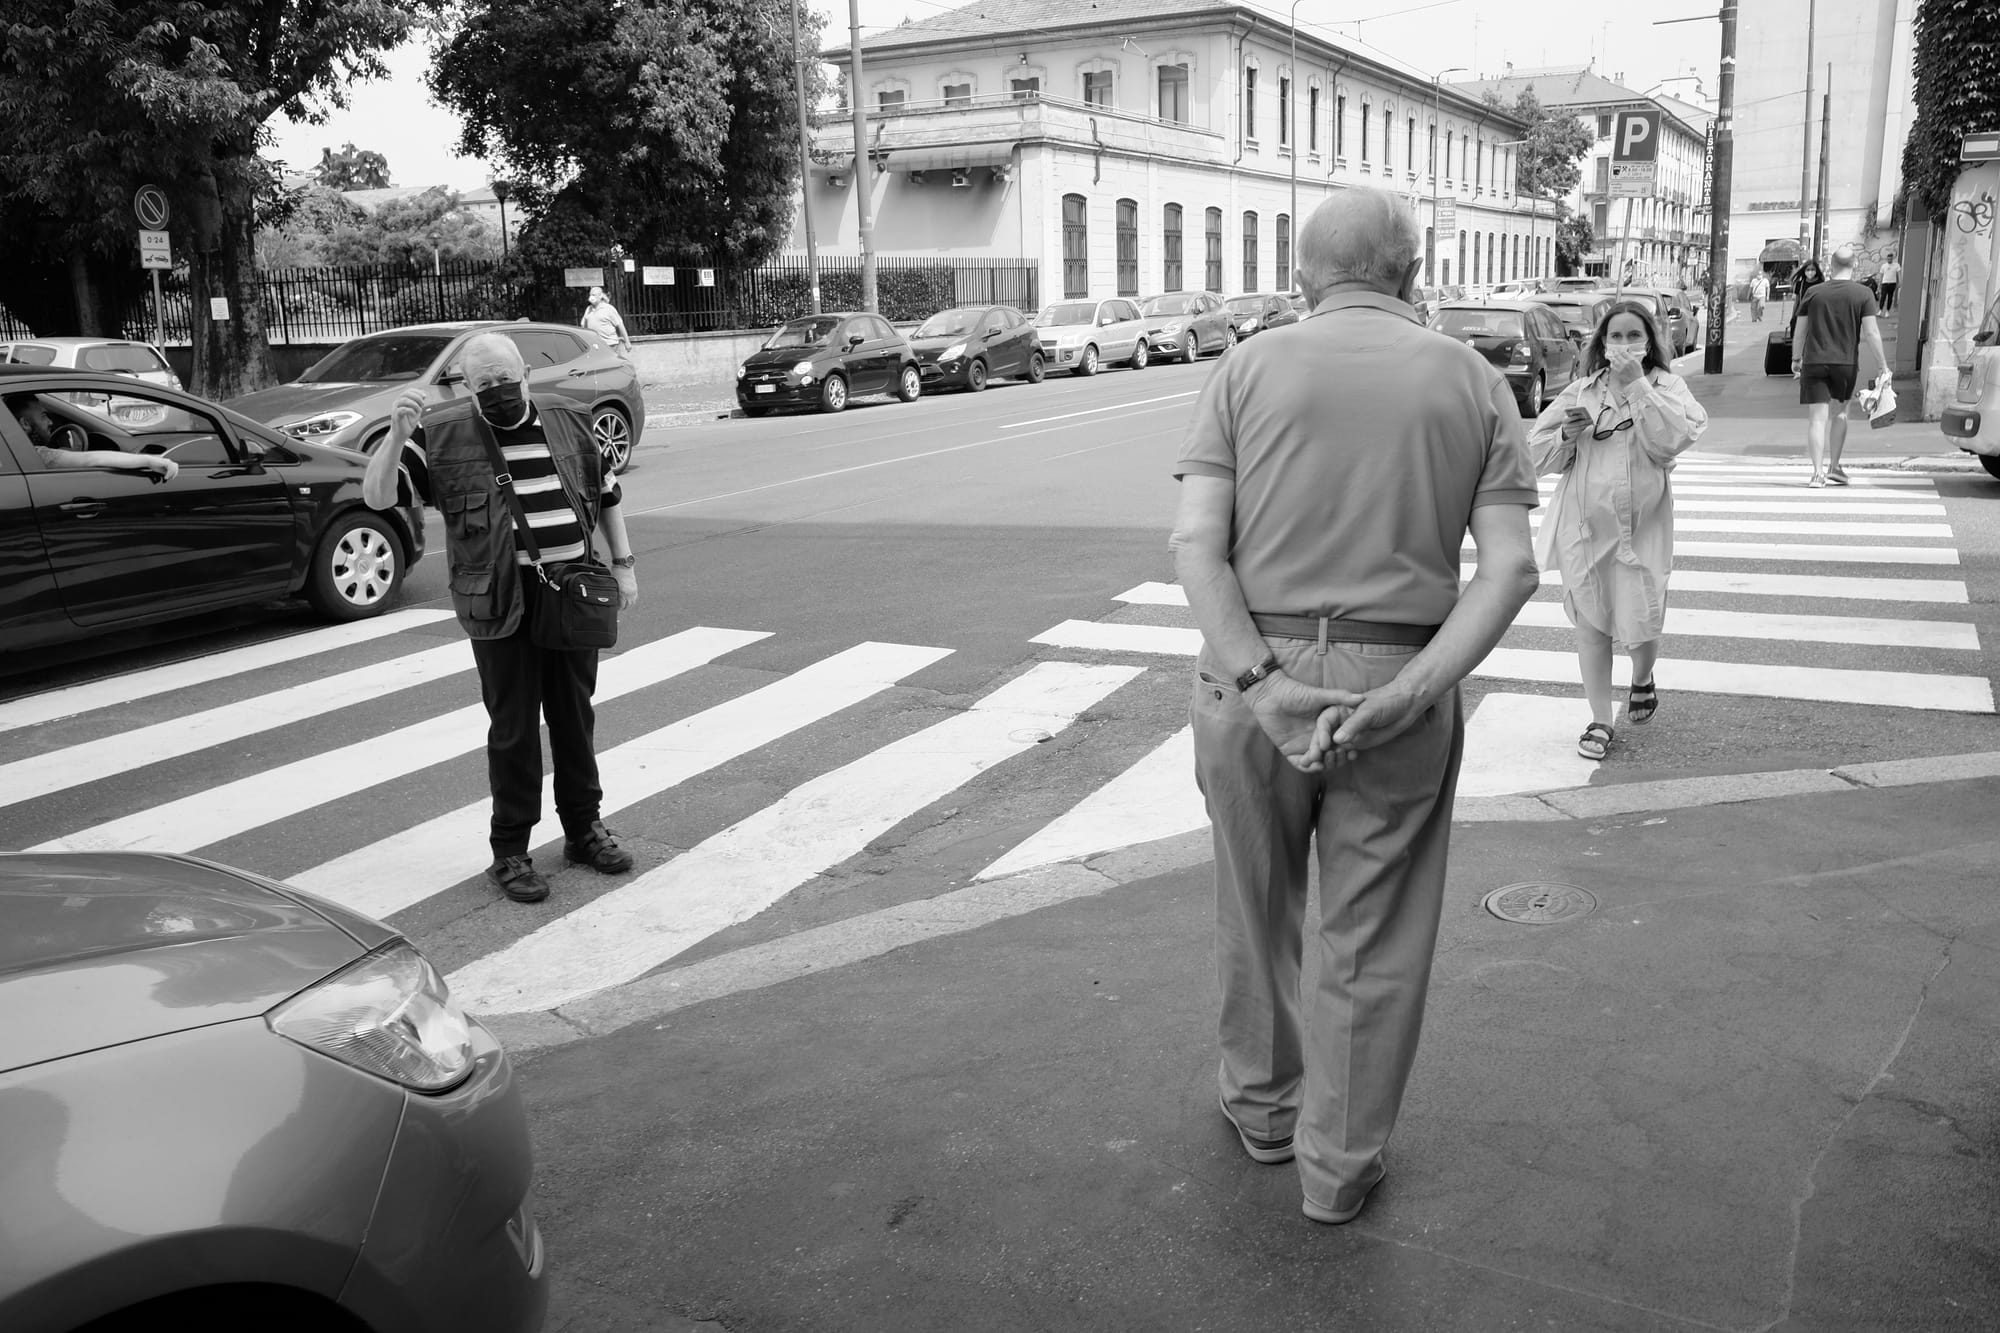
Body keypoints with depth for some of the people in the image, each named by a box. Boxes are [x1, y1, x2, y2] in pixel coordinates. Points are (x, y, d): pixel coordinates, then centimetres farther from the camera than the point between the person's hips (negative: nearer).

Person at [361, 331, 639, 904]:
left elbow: (607, 494, 17)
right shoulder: (443, 434, -3)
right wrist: (397, 435, -24)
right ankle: (510, 851, 14)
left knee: (576, 715, 14)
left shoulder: (566, 420, 7)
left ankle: (584, 828, 29)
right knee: (513, 727, 2)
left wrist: (623, 564, 11)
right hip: (501, 600, -3)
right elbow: (377, 496, -8)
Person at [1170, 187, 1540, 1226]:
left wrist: (1266, 690, -15)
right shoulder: (1475, 382, 4)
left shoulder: (1250, 368, 1)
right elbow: (1511, 567, -7)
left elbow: (1196, 543, -11)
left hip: (1253, 677, 0)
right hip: (1401, 690, 0)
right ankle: (1340, 1164, 27)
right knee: (1371, 944, 14)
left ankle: (1263, 1101, 41)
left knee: (1256, 904, 21)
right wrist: (1402, 701, -14)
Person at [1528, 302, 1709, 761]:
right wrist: (1566, 435, -13)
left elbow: (1671, 439, -18)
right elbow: (1538, 454, 7)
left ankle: (1642, 681, 36)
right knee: (1591, 626, 7)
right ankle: (1601, 720, 18)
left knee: (1641, 624, 0)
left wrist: (1637, 385, -19)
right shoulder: (1582, 392, 7)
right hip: (1584, 527, 2)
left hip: (1642, 528, -2)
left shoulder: (1667, 387, 1)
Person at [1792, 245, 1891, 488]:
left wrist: (1796, 359, 21)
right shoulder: (1863, 294, -1)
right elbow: (1871, 333, -6)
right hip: (1846, 363, 0)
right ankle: (1833, 465, 20)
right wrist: (1883, 366, -1)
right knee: (1840, 412, 19)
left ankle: (1818, 472, -10)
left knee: (1817, 417, -2)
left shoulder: (1813, 293, 4)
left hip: (1814, 362, 0)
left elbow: (1799, 331, 7)